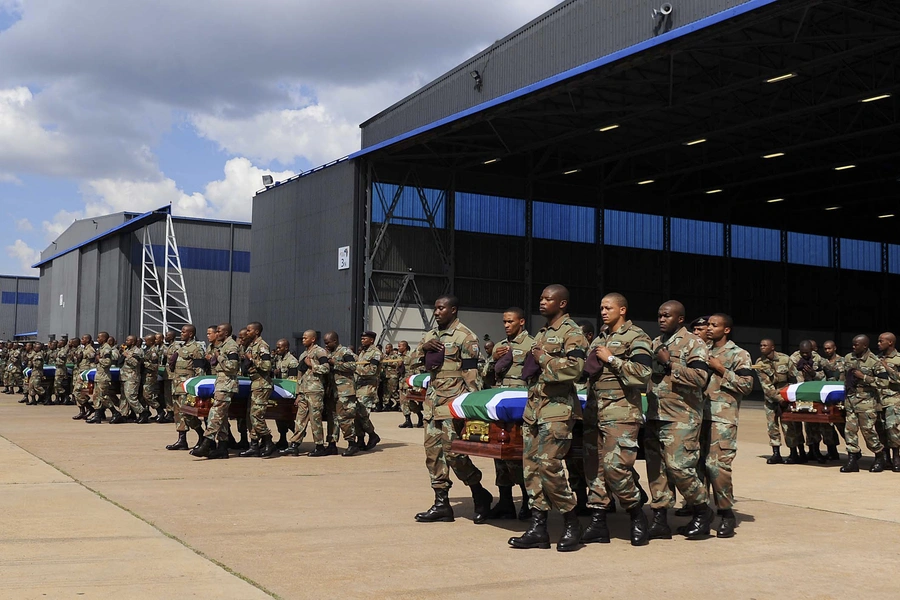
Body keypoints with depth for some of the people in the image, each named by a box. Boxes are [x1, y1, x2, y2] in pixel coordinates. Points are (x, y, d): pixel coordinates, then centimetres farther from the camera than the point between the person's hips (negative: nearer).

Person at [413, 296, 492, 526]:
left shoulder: (465, 336, -6)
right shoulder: (430, 335, 16)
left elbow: (471, 373, -9)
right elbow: (415, 363, 18)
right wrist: (423, 348, -1)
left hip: (453, 402, -8)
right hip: (432, 401, 8)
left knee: (453, 451, -11)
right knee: (433, 450, 5)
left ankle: (480, 496, 8)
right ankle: (441, 503, 11)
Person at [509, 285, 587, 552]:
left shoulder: (571, 332, -6)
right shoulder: (542, 333, 21)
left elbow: (575, 368, -21)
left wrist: (544, 359, -13)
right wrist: (531, 362, 15)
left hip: (557, 409, -9)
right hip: (534, 407, 9)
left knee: (548, 464, -14)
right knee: (531, 466, 5)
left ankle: (572, 525, 2)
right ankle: (538, 528, 10)